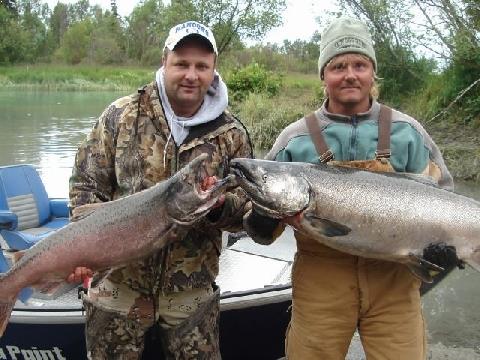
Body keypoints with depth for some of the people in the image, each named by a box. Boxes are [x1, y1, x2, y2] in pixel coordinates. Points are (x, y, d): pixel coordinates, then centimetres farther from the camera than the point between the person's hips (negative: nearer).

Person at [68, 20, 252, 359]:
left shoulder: (232, 135, -2)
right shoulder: (121, 116, -4)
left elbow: (247, 209, 0)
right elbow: (87, 186, -1)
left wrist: (219, 205, -22)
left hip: (192, 291, 1)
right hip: (117, 283, 0)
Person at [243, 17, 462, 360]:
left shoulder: (406, 132, 0)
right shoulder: (295, 138, -2)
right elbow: (264, 227, 4)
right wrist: (261, 221, -19)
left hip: (393, 283, 1)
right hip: (320, 285, 0)